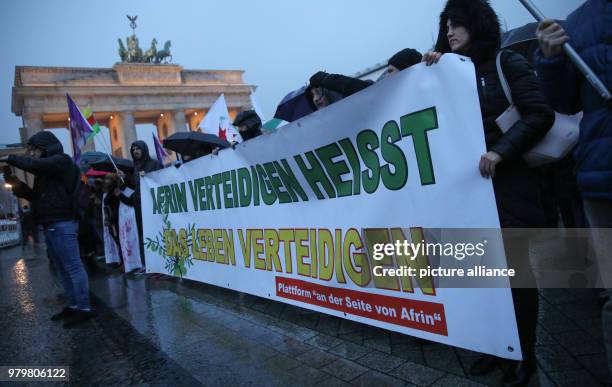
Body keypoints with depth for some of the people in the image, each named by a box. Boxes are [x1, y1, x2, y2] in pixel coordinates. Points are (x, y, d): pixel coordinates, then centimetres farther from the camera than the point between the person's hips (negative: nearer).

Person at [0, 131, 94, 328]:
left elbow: (34, 165, -20)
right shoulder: (46, 170, 22)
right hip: (51, 226, 10)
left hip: (62, 224, -10)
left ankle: (84, 308, -6)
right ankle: (73, 305, 18)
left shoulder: (61, 160, -4)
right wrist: (18, 185, 7)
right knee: (63, 270, 11)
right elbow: (38, 196, 22)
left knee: (73, 267, -9)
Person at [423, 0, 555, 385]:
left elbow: (540, 114, -8)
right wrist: (430, 73, 1)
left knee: (515, 267, 3)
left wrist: (501, 151, -20)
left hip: (508, 181, -4)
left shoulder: (507, 63, 0)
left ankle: (524, 354, 19)